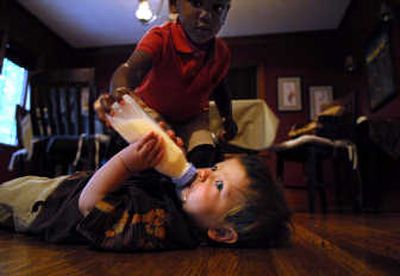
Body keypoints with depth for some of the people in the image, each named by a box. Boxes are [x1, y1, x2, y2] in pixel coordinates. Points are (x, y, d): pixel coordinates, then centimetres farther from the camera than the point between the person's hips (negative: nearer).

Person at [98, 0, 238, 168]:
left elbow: (220, 87, 8)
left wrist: (228, 118, -3)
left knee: (204, 156, -19)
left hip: (192, 117, 3)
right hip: (153, 112, -2)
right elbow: (131, 68, -47)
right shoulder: (161, 37, -28)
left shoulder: (222, 52, -13)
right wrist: (119, 92, -69)